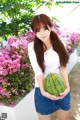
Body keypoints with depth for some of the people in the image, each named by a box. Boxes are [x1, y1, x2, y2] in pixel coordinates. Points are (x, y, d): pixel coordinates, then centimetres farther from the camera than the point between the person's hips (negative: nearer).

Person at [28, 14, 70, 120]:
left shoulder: (58, 43, 0)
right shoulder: (32, 46, -9)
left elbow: (63, 67, -5)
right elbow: (37, 71, -15)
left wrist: (67, 86, -18)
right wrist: (43, 91, -27)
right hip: (43, 89, -3)